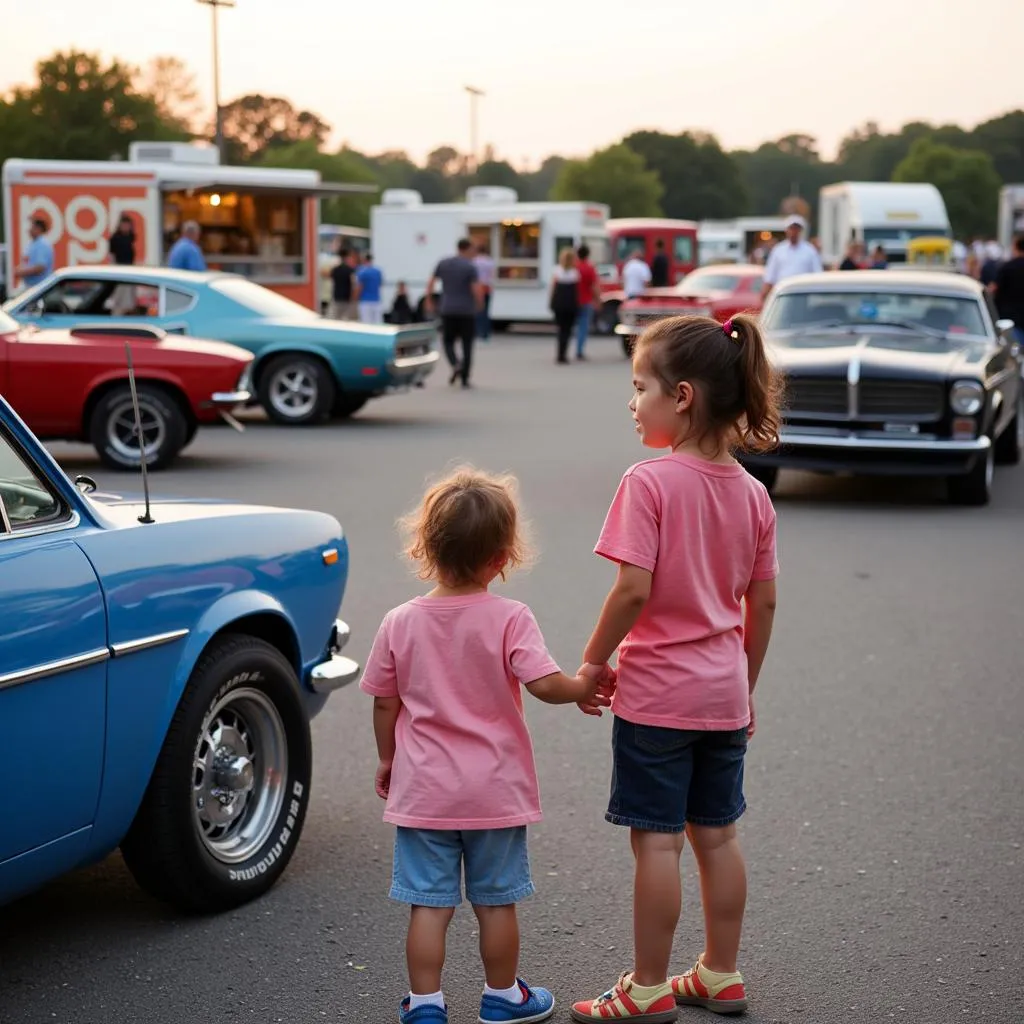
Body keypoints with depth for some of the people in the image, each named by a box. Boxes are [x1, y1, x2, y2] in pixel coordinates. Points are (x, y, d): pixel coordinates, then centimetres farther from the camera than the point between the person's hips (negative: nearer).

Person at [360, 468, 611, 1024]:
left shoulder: (400, 623, -6)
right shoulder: (510, 619, -14)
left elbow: (384, 704, 1)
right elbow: (546, 684, -22)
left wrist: (387, 760, 16)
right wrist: (583, 686, -2)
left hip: (423, 791, 1)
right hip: (495, 792, -1)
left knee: (428, 904, 7)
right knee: (496, 902, 13)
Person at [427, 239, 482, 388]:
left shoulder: (443, 263, 3)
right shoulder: (470, 267, -9)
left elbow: (430, 283, 5)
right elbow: (476, 290, -15)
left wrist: (429, 300, 20)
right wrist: (479, 303, 5)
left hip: (448, 310, 2)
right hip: (467, 312, -2)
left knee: (448, 341, 14)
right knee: (467, 345, 8)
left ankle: (456, 364, -14)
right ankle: (464, 379, 5)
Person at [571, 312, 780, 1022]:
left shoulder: (649, 483, -16)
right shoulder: (752, 493, 3)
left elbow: (634, 590, -22)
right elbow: (764, 604, 7)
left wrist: (593, 663, -7)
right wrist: (746, 688, 17)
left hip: (656, 693, -6)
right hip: (724, 695, 6)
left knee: (656, 840, 2)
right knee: (716, 834, 15)